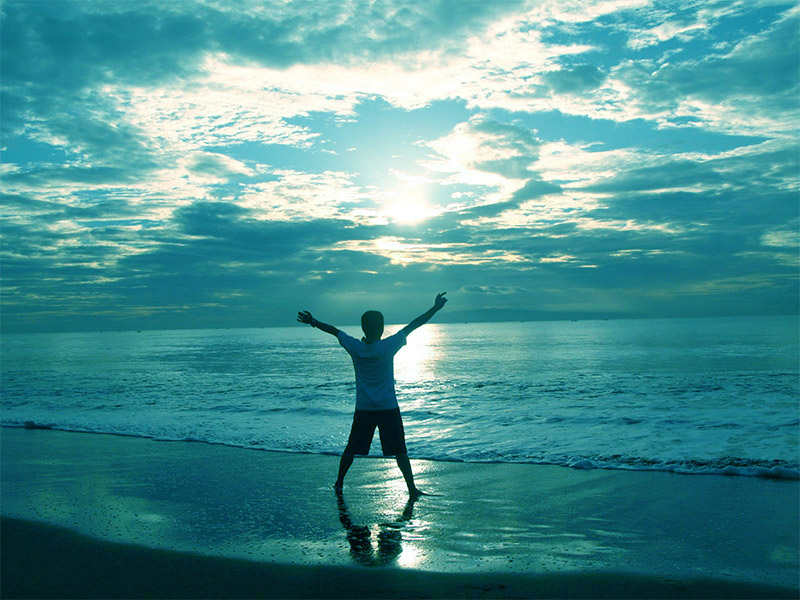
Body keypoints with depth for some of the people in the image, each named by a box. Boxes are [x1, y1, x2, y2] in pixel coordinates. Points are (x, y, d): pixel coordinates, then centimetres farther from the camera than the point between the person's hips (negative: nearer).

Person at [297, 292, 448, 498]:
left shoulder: (355, 347, -5)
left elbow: (334, 330, 9)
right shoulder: (387, 347, -13)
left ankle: (339, 482, 26)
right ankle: (412, 488, 2)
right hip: (388, 408, -3)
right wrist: (435, 308, -8)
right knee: (399, 451, 2)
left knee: (352, 448, 16)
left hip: (363, 409, 3)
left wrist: (313, 322, 22)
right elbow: (412, 326, -11)